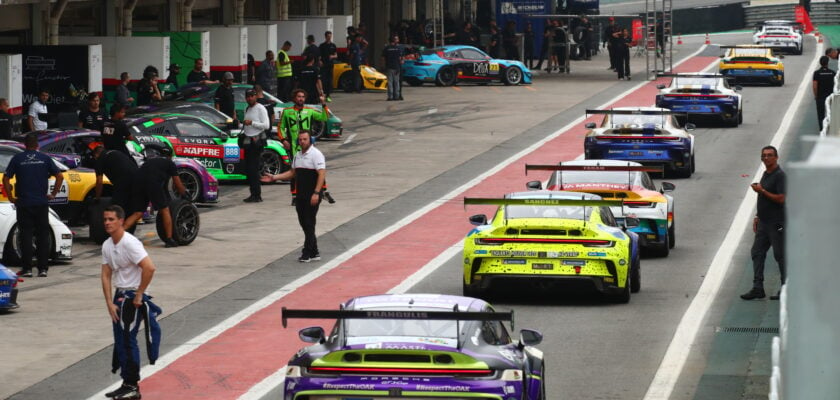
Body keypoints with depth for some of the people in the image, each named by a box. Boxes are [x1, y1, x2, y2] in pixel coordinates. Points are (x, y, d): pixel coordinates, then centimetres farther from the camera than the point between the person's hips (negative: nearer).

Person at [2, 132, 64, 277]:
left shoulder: (17, 158, 1)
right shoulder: (44, 158, 3)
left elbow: (6, 179, -5)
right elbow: (60, 176, -2)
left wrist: (10, 197, 2)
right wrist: (53, 194, 6)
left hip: (24, 204, -1)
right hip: (42, 204, 1)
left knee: (26, 236, 3)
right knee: (43, 236, 7)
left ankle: (26, 268, 0)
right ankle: (43, 268, 5)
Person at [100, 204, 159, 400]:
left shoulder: (130, 243, -18)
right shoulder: (107, 246, 7)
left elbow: (149, 268, -26)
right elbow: (106, 275, 8)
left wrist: (139, 295, -19)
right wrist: (110, 303, 0)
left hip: (133, 297, -8)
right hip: (119, 295, 8)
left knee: (128, 340, -8)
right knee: (120, 340, 11)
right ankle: (126, 384, 19)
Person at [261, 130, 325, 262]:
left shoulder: (316, 154, -10)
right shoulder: (298, 156, 16)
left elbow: (322, 174, -17)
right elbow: (292, 173, 25)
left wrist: (316, 193, -24)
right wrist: (274, 178, 16)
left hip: (312, 196, -8)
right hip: (301, 195, 8)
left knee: (309, 223, -6)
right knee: (304, 223, 9)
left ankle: (307, 253, -1)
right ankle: (314, 253, 16)